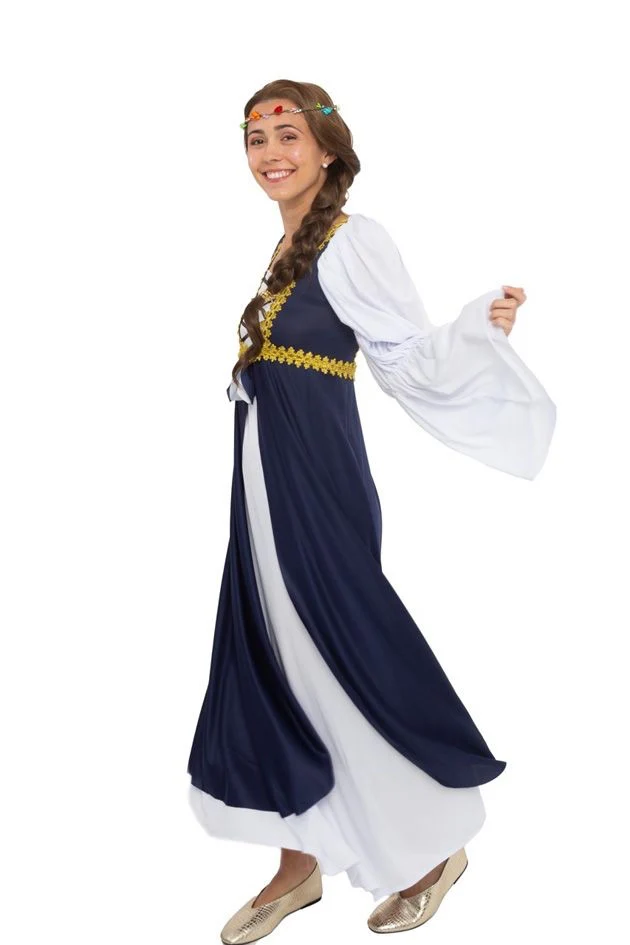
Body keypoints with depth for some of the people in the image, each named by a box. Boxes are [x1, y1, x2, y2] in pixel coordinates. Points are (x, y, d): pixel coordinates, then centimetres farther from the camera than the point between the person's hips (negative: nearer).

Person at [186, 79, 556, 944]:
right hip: (264, 481, 8)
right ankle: (301, 864, 23)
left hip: (315, 481, -8)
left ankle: (433, 850, 20)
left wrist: (479, 325, -26)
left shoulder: (352, 239, -9)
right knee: (272, 658, 10)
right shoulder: (287, 248, 14)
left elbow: (411, 357, -14)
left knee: (342, 657, -1)